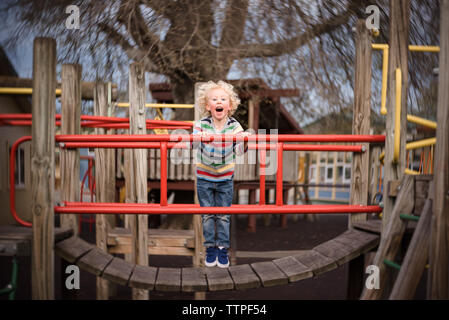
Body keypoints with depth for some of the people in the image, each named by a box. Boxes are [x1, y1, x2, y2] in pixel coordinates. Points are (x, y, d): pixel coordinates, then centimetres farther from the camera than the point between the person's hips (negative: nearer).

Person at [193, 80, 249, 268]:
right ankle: (210, 248, 24)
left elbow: (239, 150, -18)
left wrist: (244, 142, -39)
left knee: (224, 215, 8)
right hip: (204, 177, 0)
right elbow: (192, 143, -28)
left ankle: (223, 249, 23)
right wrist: (199, 137, -49)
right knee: (207, 214, 8)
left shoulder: (234, 126, -12)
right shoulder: (201, 125, -14)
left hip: (225, 178, 1)